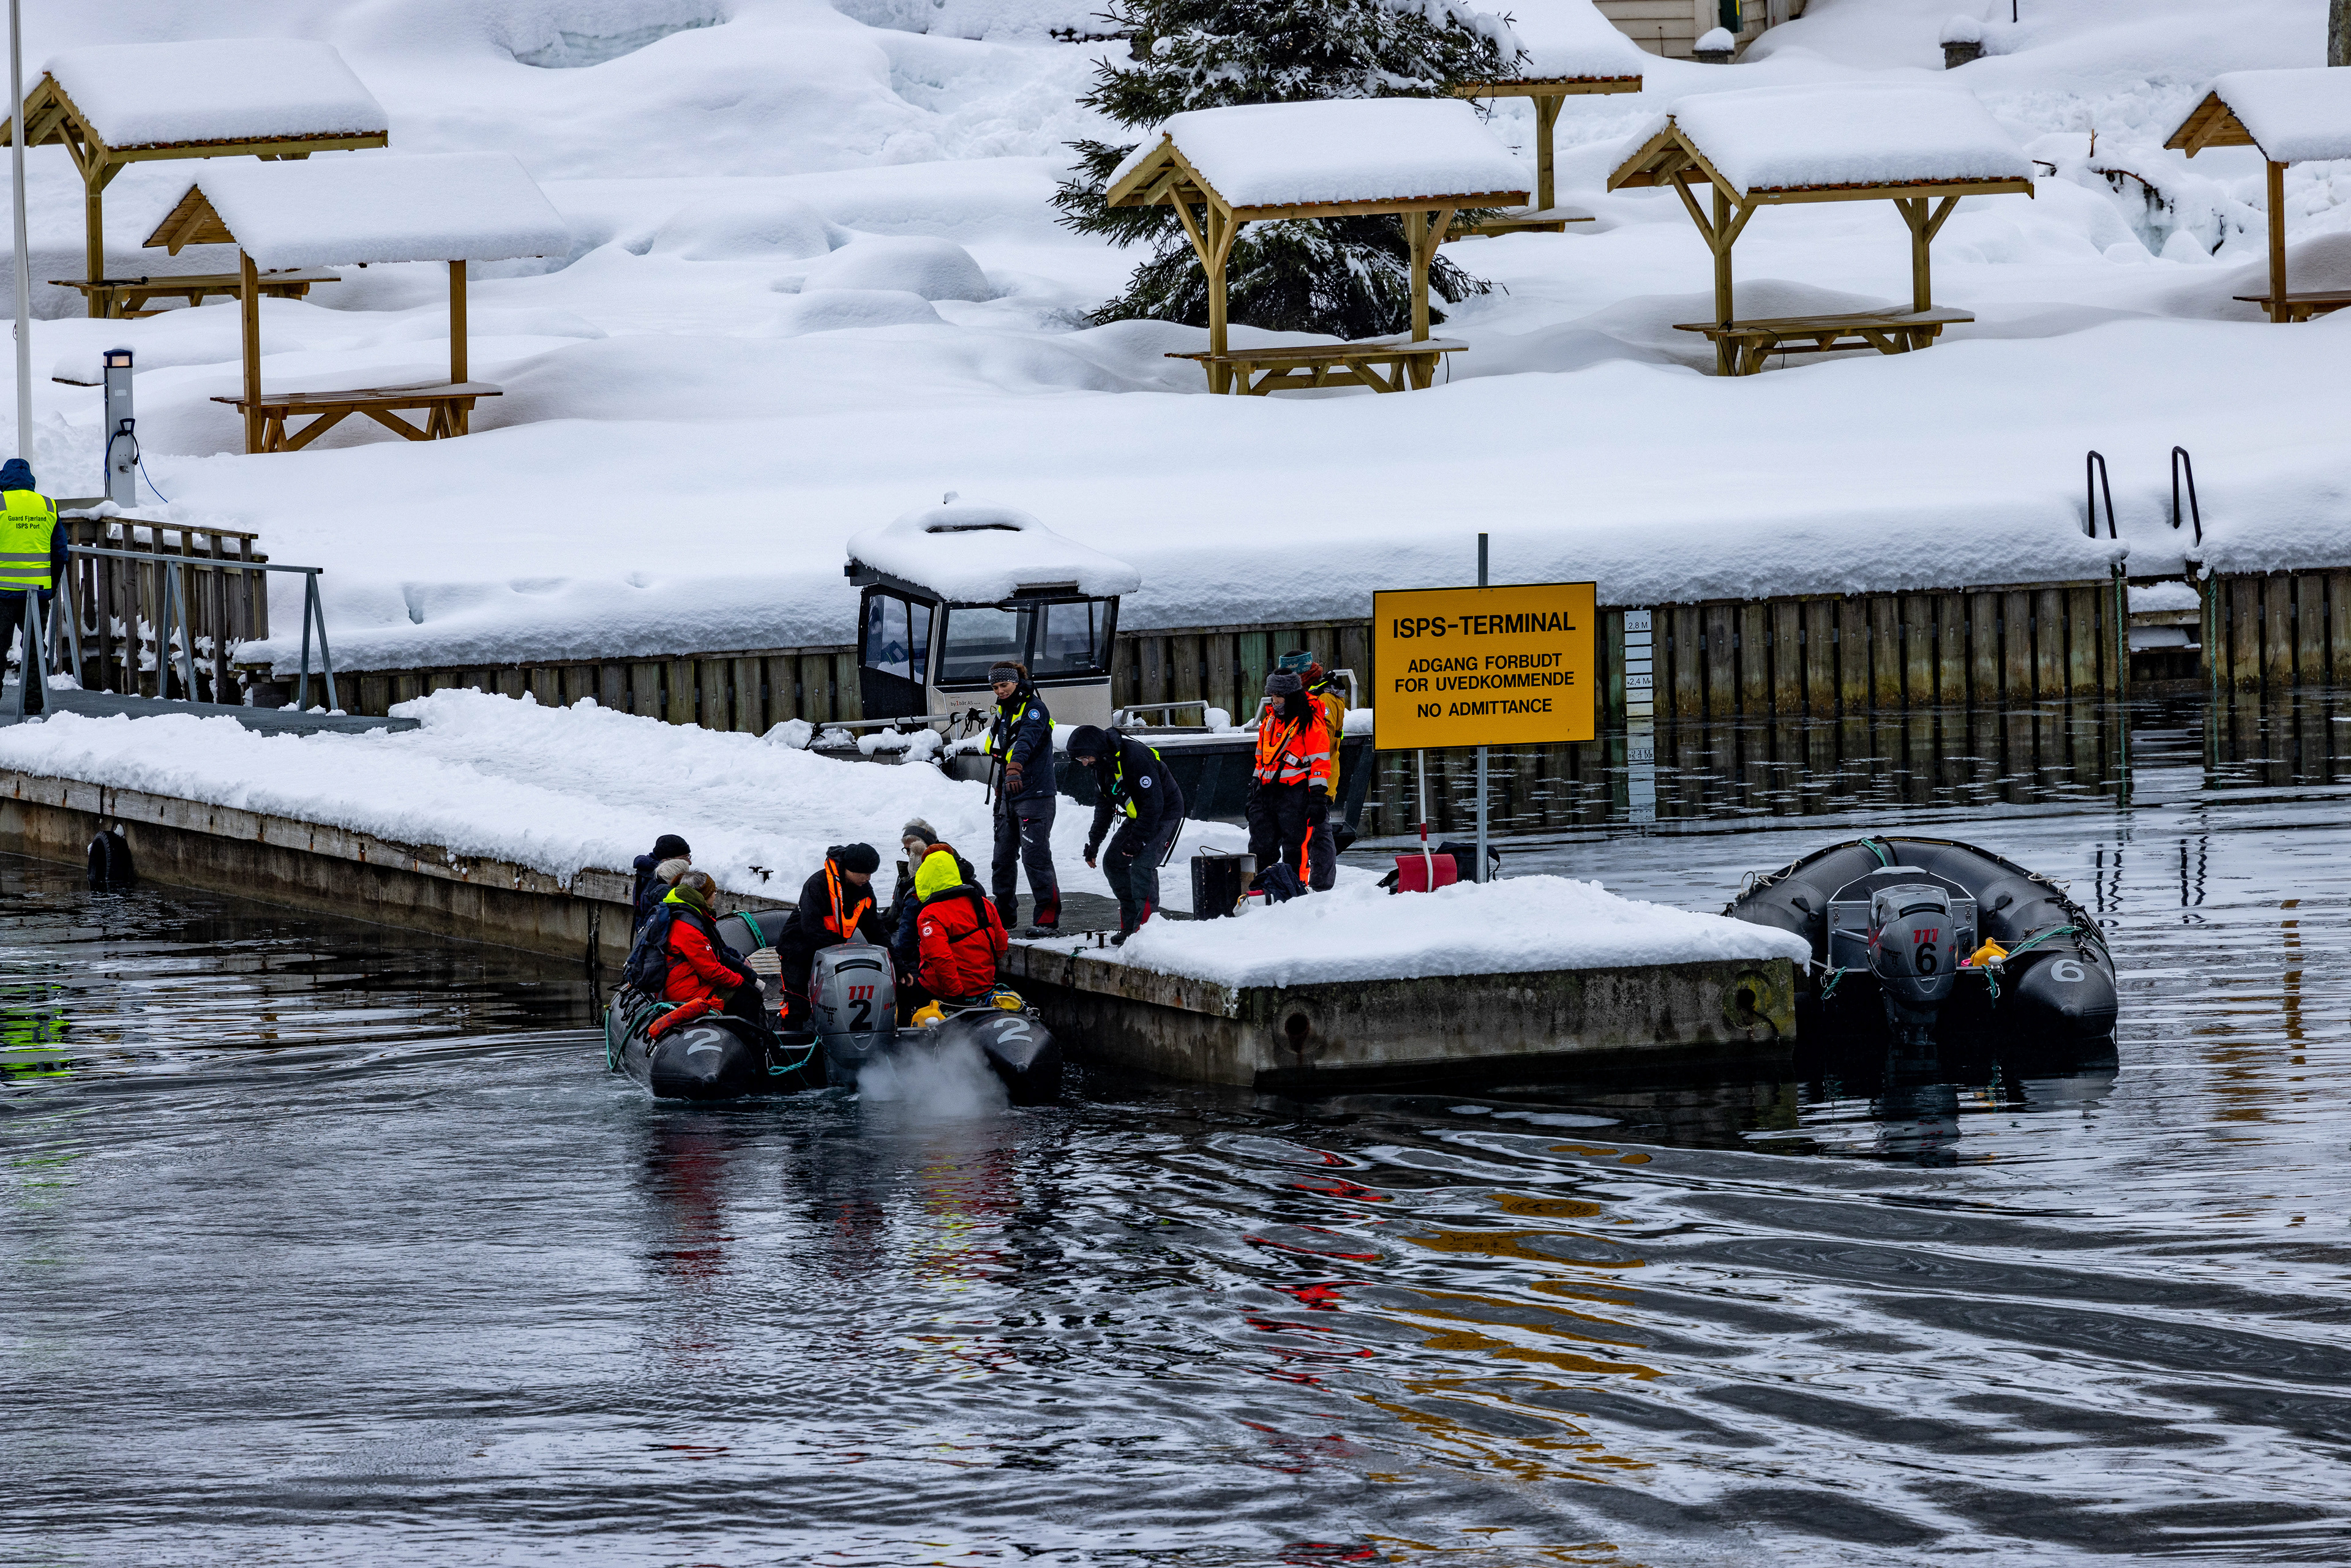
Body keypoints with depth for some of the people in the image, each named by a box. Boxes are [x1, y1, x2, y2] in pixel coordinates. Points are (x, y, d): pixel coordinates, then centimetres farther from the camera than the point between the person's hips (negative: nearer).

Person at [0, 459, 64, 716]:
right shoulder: (49, 507, 7)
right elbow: (60, 551, 11)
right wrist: (52, 588, 19)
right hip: (38, 589, 3)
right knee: (34, 646, 10)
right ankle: (35, 702, 7)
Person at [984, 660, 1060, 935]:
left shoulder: (1033, 708, -10)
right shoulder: (1003, 712, 16)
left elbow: (1027, 739, -30)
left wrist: (1016, 767, -46)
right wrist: (1001, 786, 25)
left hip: (1035, 795, -9)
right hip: (1010, 796, 9)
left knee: (1035, 857, -12)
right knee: (1004, 856, 12)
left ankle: (1047, 917, -8)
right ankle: (1004, 913, 23)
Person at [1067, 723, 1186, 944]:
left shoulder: (1135, 757, -30)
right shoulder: (1101, 764, 0)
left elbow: (1153, 803, -29)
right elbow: (1103, 805, 13)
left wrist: (1136, 840, -25)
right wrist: (1093, 843, 7)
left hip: (1165, 814, -9)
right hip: (1137, 816, 9)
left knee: (1141, 866, -22)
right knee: (1113, 863, 5)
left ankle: (1147, 926, -18)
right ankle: (1130, 926, 11)